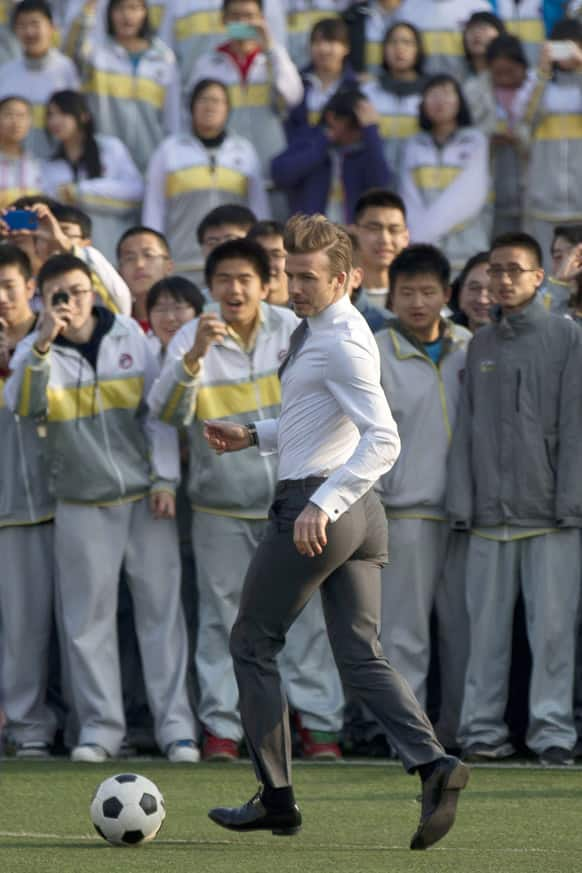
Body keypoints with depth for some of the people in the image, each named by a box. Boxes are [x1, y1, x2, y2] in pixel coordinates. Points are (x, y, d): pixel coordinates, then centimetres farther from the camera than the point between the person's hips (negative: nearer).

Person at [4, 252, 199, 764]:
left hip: (144, 496, 0)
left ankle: (175, 724, 1)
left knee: (161, 607, -1)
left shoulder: (128, 335, 2)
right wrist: (43, 346, -34)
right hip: (81, 505, 0)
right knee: (88, 616, 0)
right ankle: (101, 725, 6)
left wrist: (165, 477, -1)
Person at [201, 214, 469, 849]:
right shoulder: (317, 330, 14)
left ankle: (275, 797, 8)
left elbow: (382, 439, -26)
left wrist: (323, 503, -32)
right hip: (360, 514, 10)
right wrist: (254, 436, 19)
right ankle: (431, 762, -15)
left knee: (253, 643, 5)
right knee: (361, 657, 5)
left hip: (311, 513, -10)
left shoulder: (343, 344, -17)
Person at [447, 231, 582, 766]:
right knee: (487, 626, 5)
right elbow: (466, 430, 13)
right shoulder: (480, 346, 14)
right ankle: (484, 730, 9)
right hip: (490, 513, 4)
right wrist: (461, 503, 4)